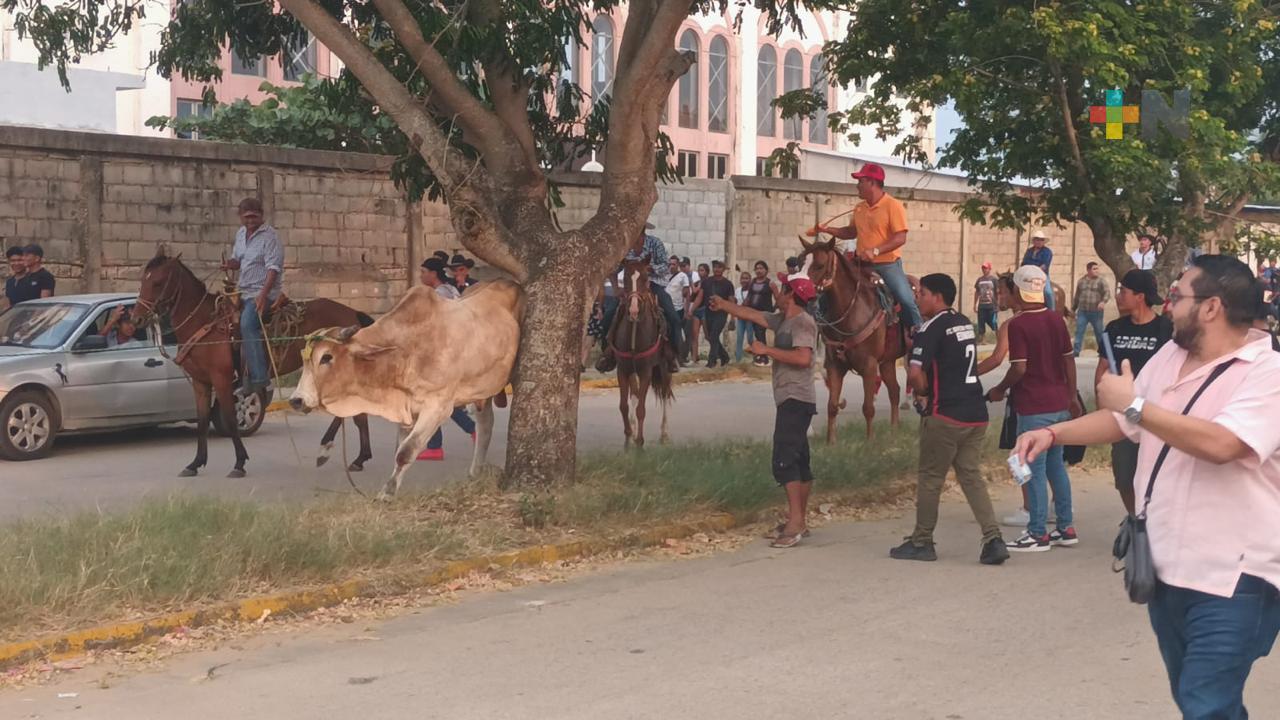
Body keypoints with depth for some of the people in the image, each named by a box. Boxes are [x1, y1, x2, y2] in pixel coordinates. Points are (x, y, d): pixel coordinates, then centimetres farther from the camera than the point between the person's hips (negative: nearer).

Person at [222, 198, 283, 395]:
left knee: (247, 324, -29)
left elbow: (274, 268, -19)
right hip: (243, 290, 9)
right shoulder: (240, 233, 13)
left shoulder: (270, 236, -12)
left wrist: (263, 295, -30)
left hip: (263, 291, -9)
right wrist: (230, 264, -2)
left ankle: (259, 376, -30)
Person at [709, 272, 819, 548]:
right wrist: (724, 305, 30)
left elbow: (803, 357, -26)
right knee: (799, 461, 11)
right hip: (791, 400, 10)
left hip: (796, 400, -10)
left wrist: (766, 350, -20)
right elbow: (752, 314, 25)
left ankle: (795, 522, -18)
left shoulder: (803, 321, -12)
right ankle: (799, 521, 16)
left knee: (784, 460, -15)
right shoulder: (783, 320, 15)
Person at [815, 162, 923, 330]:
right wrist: (828, 230, 8)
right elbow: (852, 232, 23)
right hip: (863, 265, 6)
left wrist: (875, 251, -29)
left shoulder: (893, 206, -11)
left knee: (906, 299, -17)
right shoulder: (859, 208, 8)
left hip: (888, 265, -6)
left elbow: (900, 238, -19)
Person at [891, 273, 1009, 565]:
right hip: (976, 413, 7)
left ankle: (921, 542, 15)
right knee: (972, 476, 9)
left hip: (945, 415, -7)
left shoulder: (932, 328, -12)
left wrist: (922, 393, -2)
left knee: (930, 478, 5)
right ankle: (993, 539, -3)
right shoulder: (965, 323, 14)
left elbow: (914, 374, -22)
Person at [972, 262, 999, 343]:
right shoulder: (979, 280, 10)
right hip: (981, 306, 4)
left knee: (995, 325, -3)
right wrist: (975, 305, 13)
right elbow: (976, 292, 16)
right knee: (981, 326, 7)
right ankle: (980, 341, 15)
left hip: (991, 306, -4)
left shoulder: (993, 279, -3)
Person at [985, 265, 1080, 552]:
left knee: (1035, 469, -1)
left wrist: (1000, 390, -3)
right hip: (1060, 404, 7)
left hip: (1033, 407, -7)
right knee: (1056, 465, 16)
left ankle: (1038, 534, 3)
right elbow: (1069, 360, 11)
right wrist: (1072, 396, 19)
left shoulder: (1018, 325, -14)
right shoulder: (1056, 320, 7)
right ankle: (1065, 528, 21)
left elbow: (1019, 367, -19)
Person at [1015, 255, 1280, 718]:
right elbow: (1121, 422, 20)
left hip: (1231, 578, -8)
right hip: (1167, 566, 8)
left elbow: (1218, 444, -32)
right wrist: (1052, 433, 7)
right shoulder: (1169, 356, 8)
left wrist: (1133, 403, -23)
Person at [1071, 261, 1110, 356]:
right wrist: (1073, 309, 19)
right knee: (1079, 332, -3)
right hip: (1082, 312, 3)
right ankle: (1076, 351, -1)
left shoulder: (1101, 280, -1)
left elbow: (1107, 292, -13)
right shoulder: (1081, 281, 11)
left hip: (1096, 312, -3)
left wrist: (1103, 301, -32)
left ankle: (1102, 351, 18)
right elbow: (1077, 297, 18)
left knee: (1099, 332, 6)